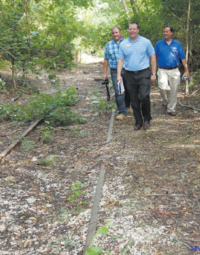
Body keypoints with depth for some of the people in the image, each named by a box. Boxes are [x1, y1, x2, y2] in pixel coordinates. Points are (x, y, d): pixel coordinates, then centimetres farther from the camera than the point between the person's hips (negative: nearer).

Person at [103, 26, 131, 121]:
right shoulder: (108, 45, 8)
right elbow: (106, 60, 11)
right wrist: (105, 73, 7)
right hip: (115, 72, 0)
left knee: (128, 91, 13)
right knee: (118, 92, -9)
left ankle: (127, 106, 39)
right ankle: (123, 112, -5)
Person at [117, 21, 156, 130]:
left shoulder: (146, 42, 2)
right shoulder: (123, 44, 7)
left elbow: (152, 58, 4)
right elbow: (121, 60, 9)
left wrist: (153, 73, 0)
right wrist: (118, 74, -2)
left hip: (143, 73, -3)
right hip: (129, 75, 3)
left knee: (143, 96, -16)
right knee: (134, 100, 6)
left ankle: (147, 118, 6)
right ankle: (138, 121, 19)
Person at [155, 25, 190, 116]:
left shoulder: (177, 44, 5)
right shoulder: (159, 43, 4)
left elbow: (183, 58, 6)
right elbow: (154, 58, 5)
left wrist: (186, 70, 1)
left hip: (174, 71, 2)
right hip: (162, 70, -1)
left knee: (174, 91, 5)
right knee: (163, 87, -23)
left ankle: (171, 109, 21)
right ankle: (165, 102, 6)